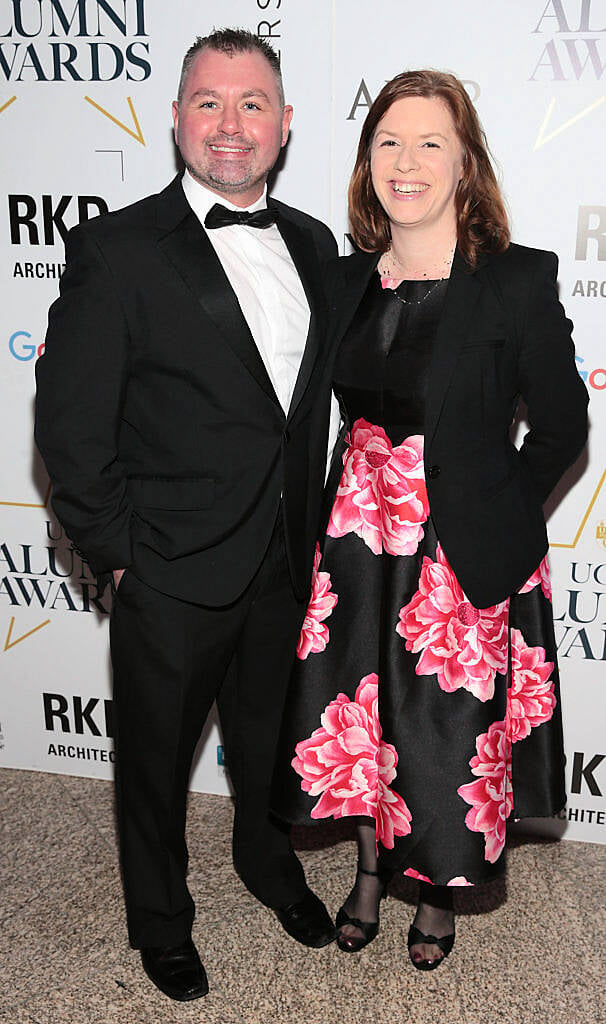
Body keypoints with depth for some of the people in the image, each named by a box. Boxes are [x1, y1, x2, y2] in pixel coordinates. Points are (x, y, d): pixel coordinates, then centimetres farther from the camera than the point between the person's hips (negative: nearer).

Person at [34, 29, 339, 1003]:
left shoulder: (311, 243, 5)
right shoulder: (117, 248, -13)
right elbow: (69, 420, -13)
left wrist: (310, 524, 8)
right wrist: (117, 547, -12)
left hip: (286, 562, 5)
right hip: (173, 570, -5)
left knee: (270, 736, 25)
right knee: (156, 756, 15)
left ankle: (269, 863, 53)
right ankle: (161, 919, 41)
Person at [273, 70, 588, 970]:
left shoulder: (518, 281, -12)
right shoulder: (347, 281, 3)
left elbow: (560, 430, -7)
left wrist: (490, 516, -6)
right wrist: (363, 501, 7)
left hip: (467, 557, -4)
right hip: (358, 542, 5)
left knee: (451, 735, 10)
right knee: (360, 717, 16)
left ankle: (439, 895, 39)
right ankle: (371, 871, 44)